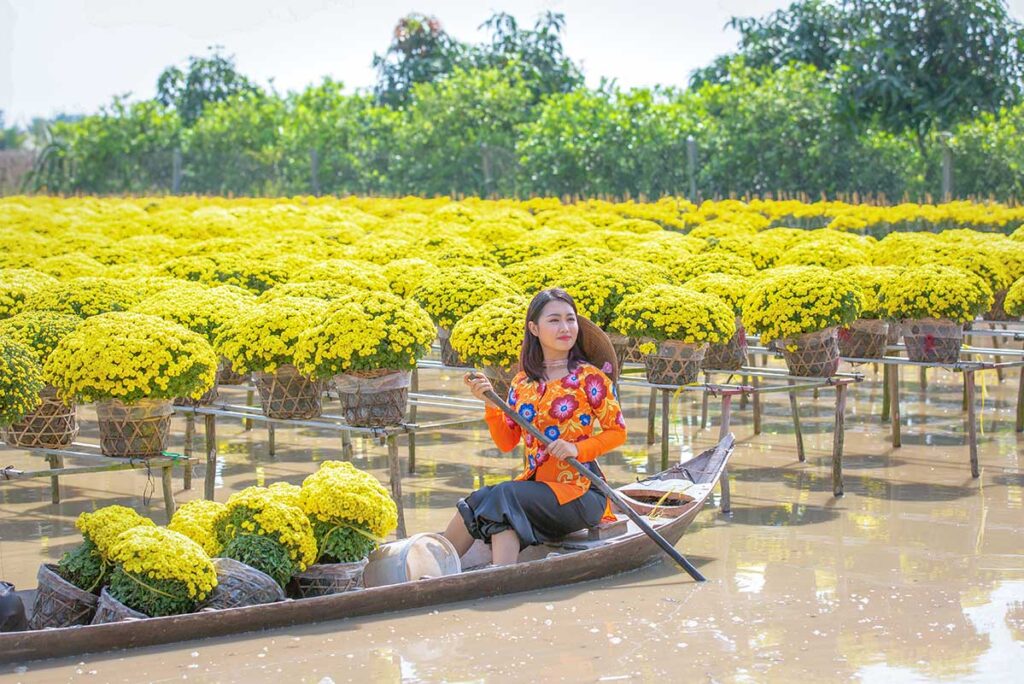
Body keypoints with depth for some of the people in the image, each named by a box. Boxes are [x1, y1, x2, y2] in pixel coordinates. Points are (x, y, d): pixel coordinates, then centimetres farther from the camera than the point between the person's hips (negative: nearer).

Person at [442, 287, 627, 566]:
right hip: (535, 485, 4)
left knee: (501, 498, -29)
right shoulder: (522, 382, 14)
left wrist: (577, 449, -15)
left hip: (579, 492, -4)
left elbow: (617, 432, 1)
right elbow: (506, 443, 11)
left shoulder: (590, 377, 0)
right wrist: (490, 403, -4)